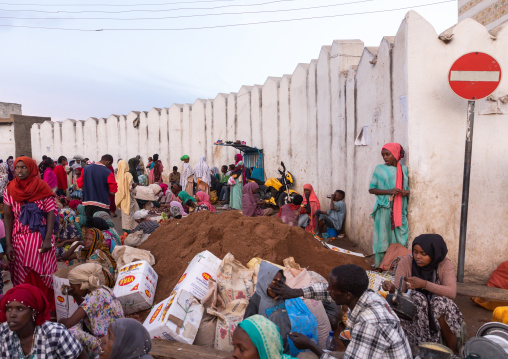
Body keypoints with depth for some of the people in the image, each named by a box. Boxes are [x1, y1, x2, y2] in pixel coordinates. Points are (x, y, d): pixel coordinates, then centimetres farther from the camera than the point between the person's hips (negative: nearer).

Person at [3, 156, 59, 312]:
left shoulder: (42, 187, -4)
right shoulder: (9, 190, 3)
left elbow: (51, 213, -7)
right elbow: (8, 217, 3)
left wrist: (48, 239, -15)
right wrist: (8, 244, -3)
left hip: (40, 237, -2)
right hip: (19, 238, 3)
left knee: (41, 275, 1)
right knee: (21, 276, 7)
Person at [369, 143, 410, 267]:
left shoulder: (404, 169, 12)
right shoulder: (379, 169, 3)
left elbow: (407, 188, 22)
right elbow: (371, 189, -1)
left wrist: (406, 192, -2)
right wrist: (389, 191, -15)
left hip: (400, 210, 3)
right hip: (384, 209, -3)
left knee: (400, 239, 2)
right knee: (383, 238, -3)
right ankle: (380, 266, 5)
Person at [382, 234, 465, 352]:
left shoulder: (445, 264, -13)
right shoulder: (405, 262, -12)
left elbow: (452, 292, -29)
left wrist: (424, 284, -41)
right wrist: (392, 289, -40)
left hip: (438, 310, 0)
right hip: (414, 311, 0)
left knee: (441, 301, -32)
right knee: (417, 298, -31)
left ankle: (453, 350, -15)